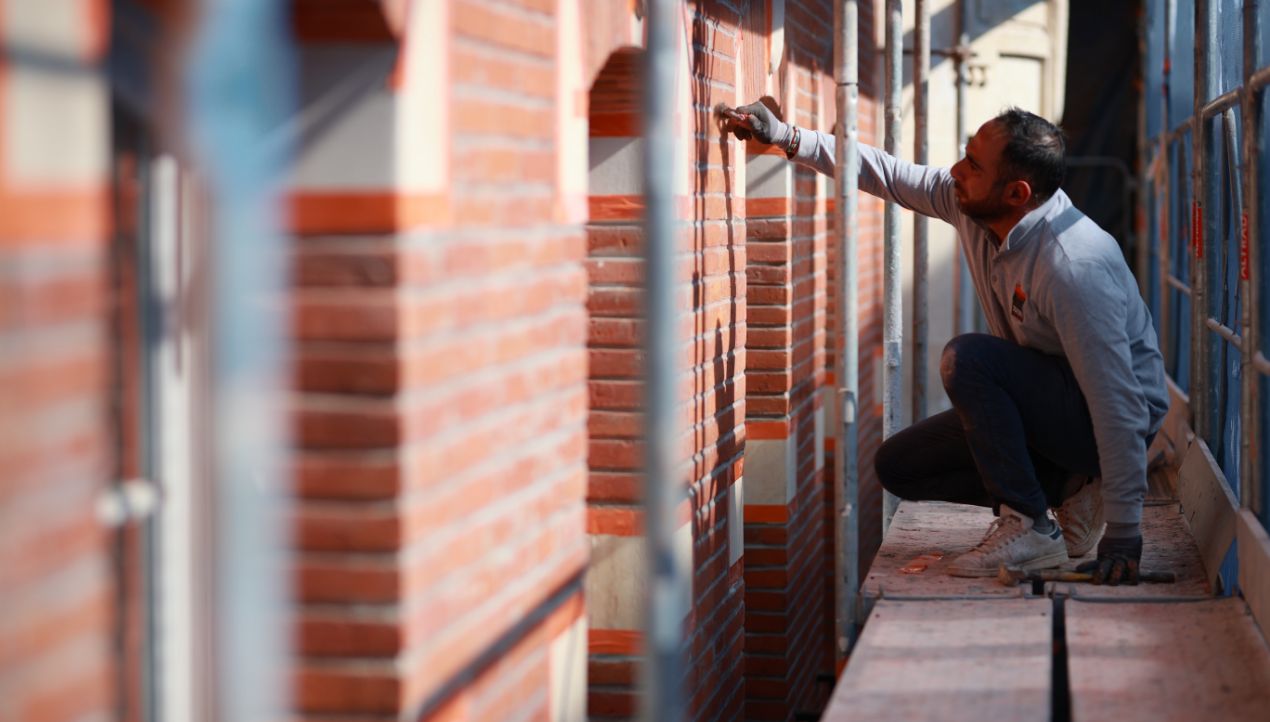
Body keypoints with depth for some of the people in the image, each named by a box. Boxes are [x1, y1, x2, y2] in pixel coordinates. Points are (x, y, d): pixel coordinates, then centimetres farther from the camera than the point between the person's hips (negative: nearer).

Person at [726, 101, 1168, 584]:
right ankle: (1068, 488, 5)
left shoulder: (1073, 267, -33)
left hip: (1115, 416, -9)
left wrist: (1122, 536, -32)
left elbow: (1118, 400, -33)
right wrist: (787, 138, -1)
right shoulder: (971, 203, -10)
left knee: (966, 359, -30)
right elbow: (887, 174, 7)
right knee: (898, 466, 7)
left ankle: (1030, 528, -21)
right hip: (1049, 406, 9)